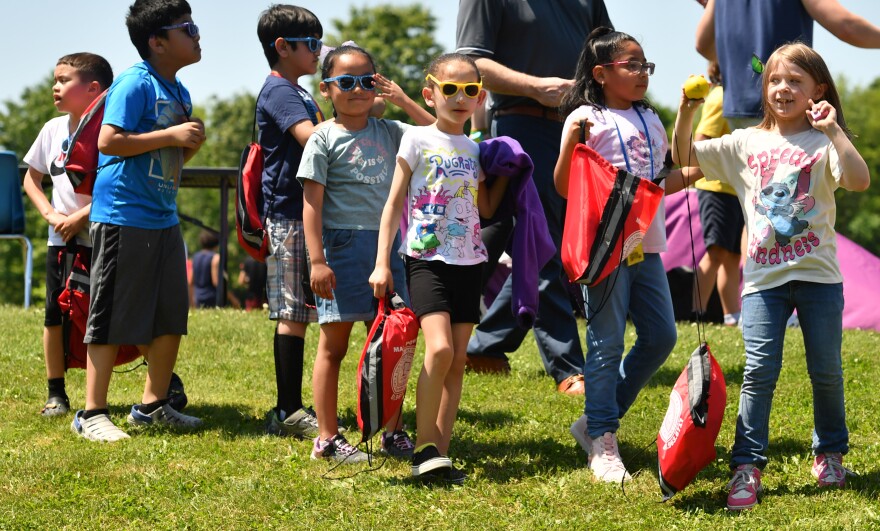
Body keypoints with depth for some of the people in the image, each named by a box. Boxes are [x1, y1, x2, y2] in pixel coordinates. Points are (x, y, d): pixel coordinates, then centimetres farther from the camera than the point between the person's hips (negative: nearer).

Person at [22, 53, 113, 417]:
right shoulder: (53, 129, 7)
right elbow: (31, 178, 16)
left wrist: (80, 217, -18)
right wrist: (51, 214, 0)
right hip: (61, 240, 5)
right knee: (55, 315, 5)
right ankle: (56, 394, 15)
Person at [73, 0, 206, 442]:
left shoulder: (179, 91, 15)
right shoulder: (134, 83, -12)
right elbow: (108, 141, -20)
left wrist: (191, 143, 3)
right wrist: (171, 136, -18)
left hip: (164, 218, 9)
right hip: (123, 217, -9)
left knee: (172, 317, 11)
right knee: (112, 318, -4)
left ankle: (153, 405, 22)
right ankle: (92, 413, 3)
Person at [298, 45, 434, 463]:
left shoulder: (388, 131, 11)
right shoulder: (324, 138, -3)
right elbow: (312, 203, -7)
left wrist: (403, 101, 2)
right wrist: (317, 260, -14)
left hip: (385, 244, 5)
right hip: (342, 246, -5)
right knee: (334, 345, 1)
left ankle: (394, 433, 16)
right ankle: (327, 438, 7)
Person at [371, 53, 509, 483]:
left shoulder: (475, 150, 13)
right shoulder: (418, 140, 0)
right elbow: (394, 203, 0)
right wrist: (382, 263, -6)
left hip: (468, 263, 5)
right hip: (427, 259, -5)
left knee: (458, 360, 3)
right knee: (439, 349, -21)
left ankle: (440, 453, 7)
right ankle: (424, 447, -11)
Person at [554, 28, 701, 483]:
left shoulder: (650, 120, 15)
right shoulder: (587, 119, -6)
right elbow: (564, 187, -10)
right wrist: (571, 141, -23)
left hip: (646, 247, 7)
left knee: (661, 336, 7)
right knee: (607, 345, -3)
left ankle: (598, 419, 19)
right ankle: (602, 443, 4)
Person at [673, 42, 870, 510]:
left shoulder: (823, 143, -3)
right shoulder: (746, 144, 7)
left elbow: (859, 181, -20)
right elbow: (684, 157, 8)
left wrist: (834, 130, -25)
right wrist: (686, 113, -6)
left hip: (818, 275, -1)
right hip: (764, 278, 1)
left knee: (825, 371, 8)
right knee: (759, 370, -6)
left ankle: (829, 452, 29)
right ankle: (747, 466, -3)